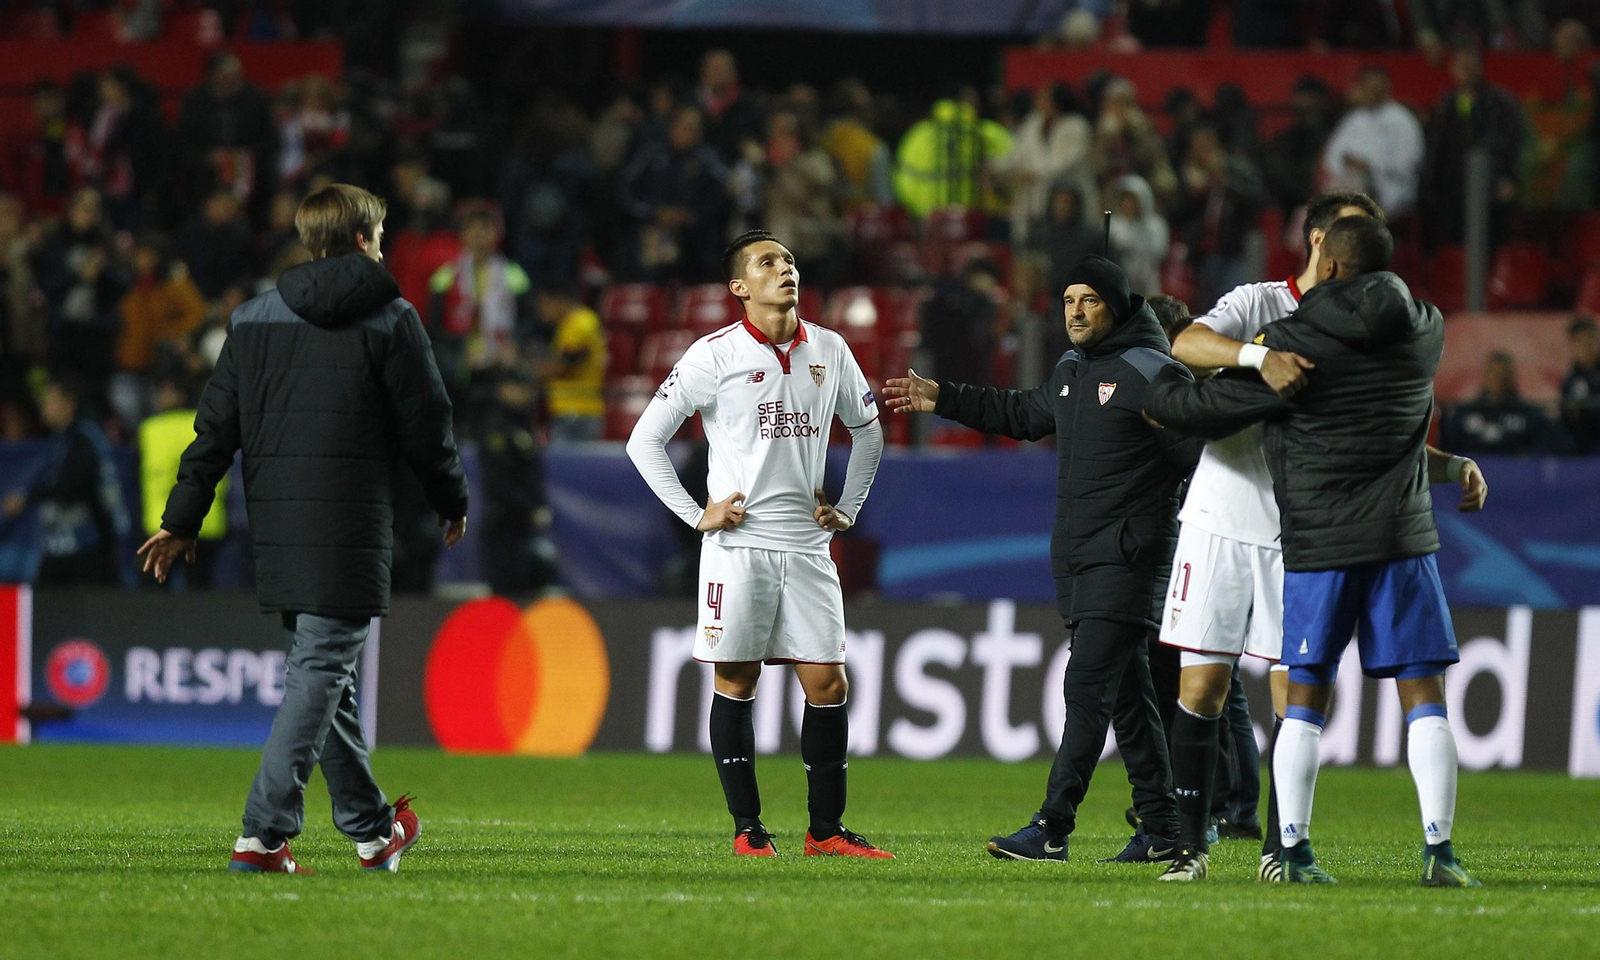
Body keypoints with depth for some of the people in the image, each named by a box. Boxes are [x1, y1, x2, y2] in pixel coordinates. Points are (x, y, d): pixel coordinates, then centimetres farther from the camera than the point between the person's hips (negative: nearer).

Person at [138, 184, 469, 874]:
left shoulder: (254, 318, 11)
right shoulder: (389, 319, -1)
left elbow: (216, 425, 9)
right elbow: (425, 424, 0)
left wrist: (182, 520, 11)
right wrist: (452, 502, 16)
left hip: (274, 522, 5)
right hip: (350, 523, -5)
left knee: (321, 666, 16)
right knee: (322, 668, -7)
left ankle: (371, 829, 26)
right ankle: (264, 832, -17)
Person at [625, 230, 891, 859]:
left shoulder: (828, 351, 8)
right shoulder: (715, 354, -4)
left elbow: (867, 429, 26)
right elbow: (645, 440, -1)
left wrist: (848, 509, 17)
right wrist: (697, 515, -5)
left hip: (808, 545, 4)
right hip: (738, 544, -4)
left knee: (827, 683, 0)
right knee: (736, 682, 0)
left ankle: (827, 829, 7)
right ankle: (747, 828, 6)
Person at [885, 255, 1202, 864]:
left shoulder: (1154, 374, -9)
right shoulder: (1071, 371, 16)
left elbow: (1201, 453, -12)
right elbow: (1024, 414, 33)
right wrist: (943, 400, 35)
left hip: (1127, 558, -8)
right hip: (1076, 562, 8)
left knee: (1087, 689, -13)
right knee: (1127, 695, 10)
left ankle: (1052, 829, -18)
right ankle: (1161, 830, 14)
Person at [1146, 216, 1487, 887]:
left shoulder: (1294, 342, -7)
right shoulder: (1424, 333, 5)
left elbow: (1210, 410, -2)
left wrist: (1149, 398, 17)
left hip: (1318, 545, -2)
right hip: (1402, 536, 2)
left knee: (1305, 700, 6)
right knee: (1424, 696, 2)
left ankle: (1294, 851, 3)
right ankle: (1439, 852, -6)